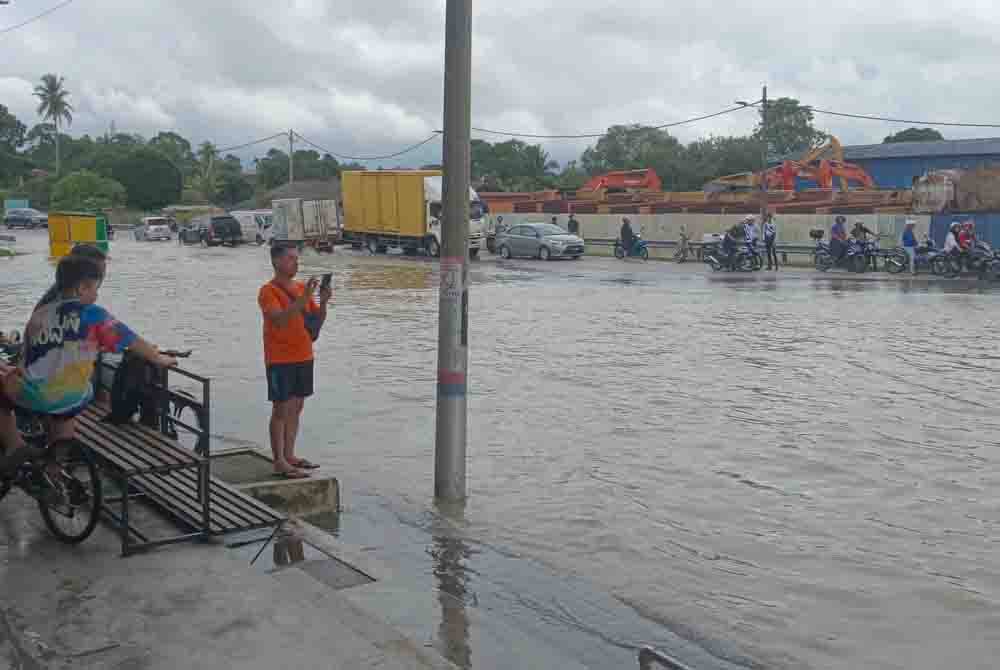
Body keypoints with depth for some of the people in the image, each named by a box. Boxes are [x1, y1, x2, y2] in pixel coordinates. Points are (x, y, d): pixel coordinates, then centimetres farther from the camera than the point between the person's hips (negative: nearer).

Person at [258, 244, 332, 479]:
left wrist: (323, 302, -9)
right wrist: (303, 298, -29)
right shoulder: (268, 291, -10)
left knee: (296, 408, 11)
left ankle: (289, 455, 21)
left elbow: (317, 321, 10)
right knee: (281, 409, -3)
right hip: (280, 360, -7)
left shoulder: (302, 288, 10)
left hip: (304, 357, 7)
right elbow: (280, 319, -25)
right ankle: (280, 463, 1)